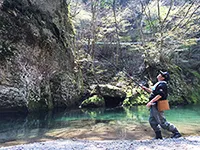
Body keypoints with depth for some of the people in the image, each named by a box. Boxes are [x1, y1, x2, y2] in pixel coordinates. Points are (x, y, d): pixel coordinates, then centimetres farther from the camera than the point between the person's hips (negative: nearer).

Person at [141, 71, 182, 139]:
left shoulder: (162, 84, -15)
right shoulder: (158, 84, 17)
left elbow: (160, 95, -26)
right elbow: (153, 92, 28)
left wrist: (151, 102, -29)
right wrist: (145, 88, 19)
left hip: (157, 106, -10)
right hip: (154, 106, 10)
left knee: (162, 122, -6)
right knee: (152, 121, 12)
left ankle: (176, 133, 5)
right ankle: (158, 135, 20)